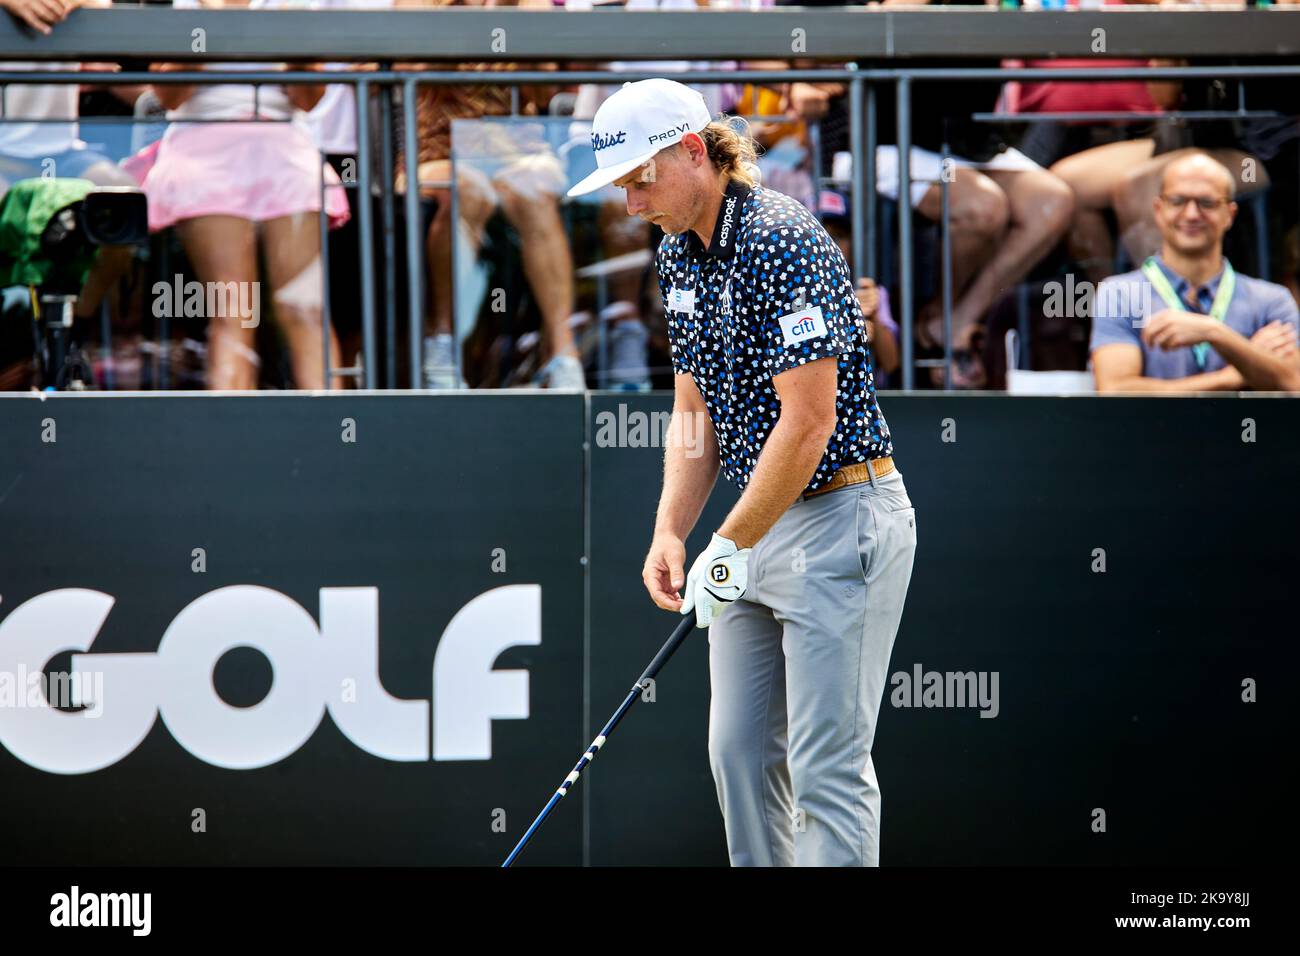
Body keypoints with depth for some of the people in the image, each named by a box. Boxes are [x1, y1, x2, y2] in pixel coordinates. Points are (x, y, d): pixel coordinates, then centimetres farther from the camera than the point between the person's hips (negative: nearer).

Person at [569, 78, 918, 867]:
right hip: (757, 527, 9)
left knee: (827, 762, -9)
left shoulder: (783, 242, -20)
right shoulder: (679, 256, 10)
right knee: (740, 750, 9)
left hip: (839, 518, -9)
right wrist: (671, 531, 2)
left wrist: (731, 547, -19)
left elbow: (808, 419, -23)